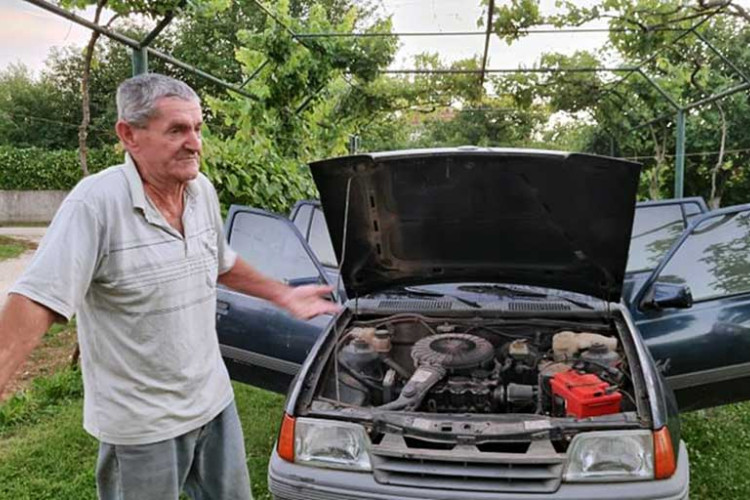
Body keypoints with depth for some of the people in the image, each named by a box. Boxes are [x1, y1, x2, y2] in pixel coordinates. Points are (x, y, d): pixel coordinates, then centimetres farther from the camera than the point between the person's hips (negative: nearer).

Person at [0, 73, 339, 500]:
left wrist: (283, 295, 18)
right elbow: (37, 300, -26)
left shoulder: (203, 191, 1)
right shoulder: (96, 203, -21)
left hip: (214, 400, 6)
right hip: (142, 423, -6)